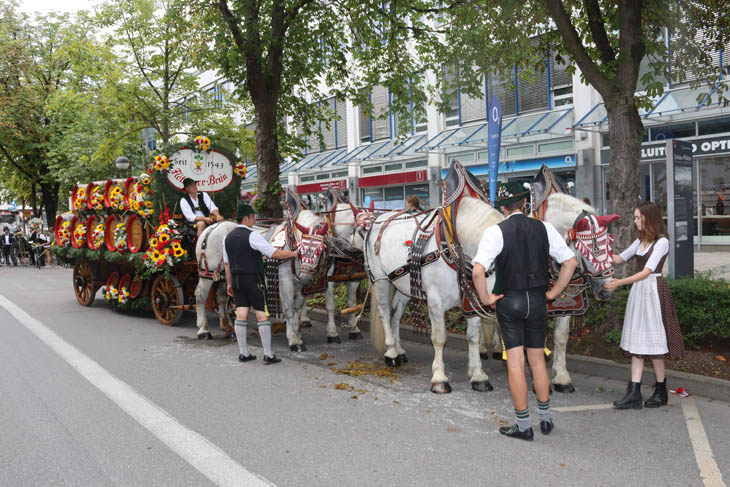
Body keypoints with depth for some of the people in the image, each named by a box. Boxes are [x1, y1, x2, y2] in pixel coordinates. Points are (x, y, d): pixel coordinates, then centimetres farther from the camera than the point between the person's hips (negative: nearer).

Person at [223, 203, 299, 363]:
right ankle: (268, 355, 0)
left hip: (236, 279, 7)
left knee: (241, 315, 7)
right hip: (253, 280, -7)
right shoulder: (252, 236, -13)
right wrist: (293, 253, -3)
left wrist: (229, 283, 21)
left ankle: (243, 353, 11)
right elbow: (274, 253, -16)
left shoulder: (228, 238, 10)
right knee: (262, 315, -2)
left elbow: (227, 263, 15)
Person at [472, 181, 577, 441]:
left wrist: (486, 298, -7)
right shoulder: (544, 228, 1)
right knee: (538, 360, 17)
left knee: (515, 363, 4)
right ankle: (545, 419, 27)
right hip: (537, 301, 4)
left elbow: (478, 271, -21)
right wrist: (554, 292, 10)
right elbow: (570, 262, 4)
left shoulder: (495, 231, -11)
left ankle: (524, 426, 12)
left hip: (508, 302, -3)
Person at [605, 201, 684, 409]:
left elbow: (647, 271, -20)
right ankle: (634, 394, 6)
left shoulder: (661, 242, -12)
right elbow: (620, 258, 20)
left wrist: (620, 282, -26)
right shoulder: (641, 241, 12)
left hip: (653, 291, -8)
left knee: (653, 342, 0)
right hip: (638, 291, 8)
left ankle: (661, 392, 16)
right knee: (637, 341, 5)